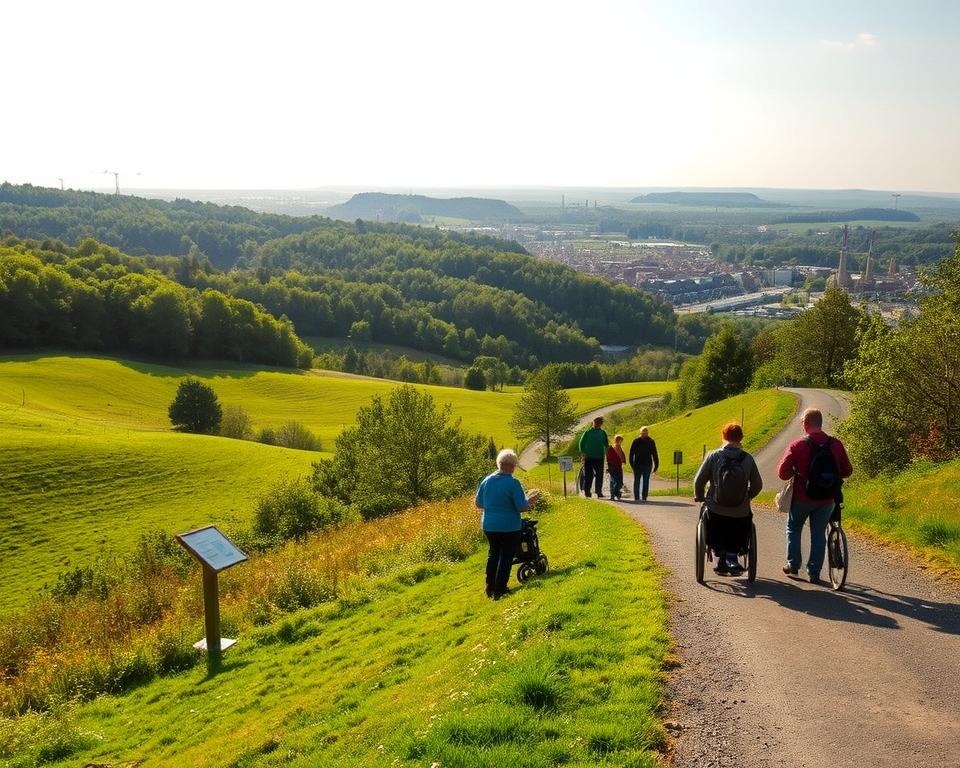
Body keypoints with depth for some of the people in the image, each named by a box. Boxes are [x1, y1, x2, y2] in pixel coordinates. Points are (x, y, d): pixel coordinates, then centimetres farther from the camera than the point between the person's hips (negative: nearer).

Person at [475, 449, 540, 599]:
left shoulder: (486, 480, -1)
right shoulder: (513, 483, -18)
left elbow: (478, 503, 8)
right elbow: (521, 507, -17)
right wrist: (530, 501, 3)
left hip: (489, 526, 5)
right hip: (509, 527, -5)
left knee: (493, 553, 23)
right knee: (506, 556, 9)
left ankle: (490, 587, 27)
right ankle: (500, 590, 11)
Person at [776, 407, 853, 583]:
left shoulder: (797, 446, -15)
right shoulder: (836, 445, -5)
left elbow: (782, 473, -14)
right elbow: (847, 471, 3)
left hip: (802, 498, -2)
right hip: (828, 500, 2)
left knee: (794, 528, 21)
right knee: (819, 533, 15)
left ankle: (793, 564, 22)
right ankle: (814, 572, 16)